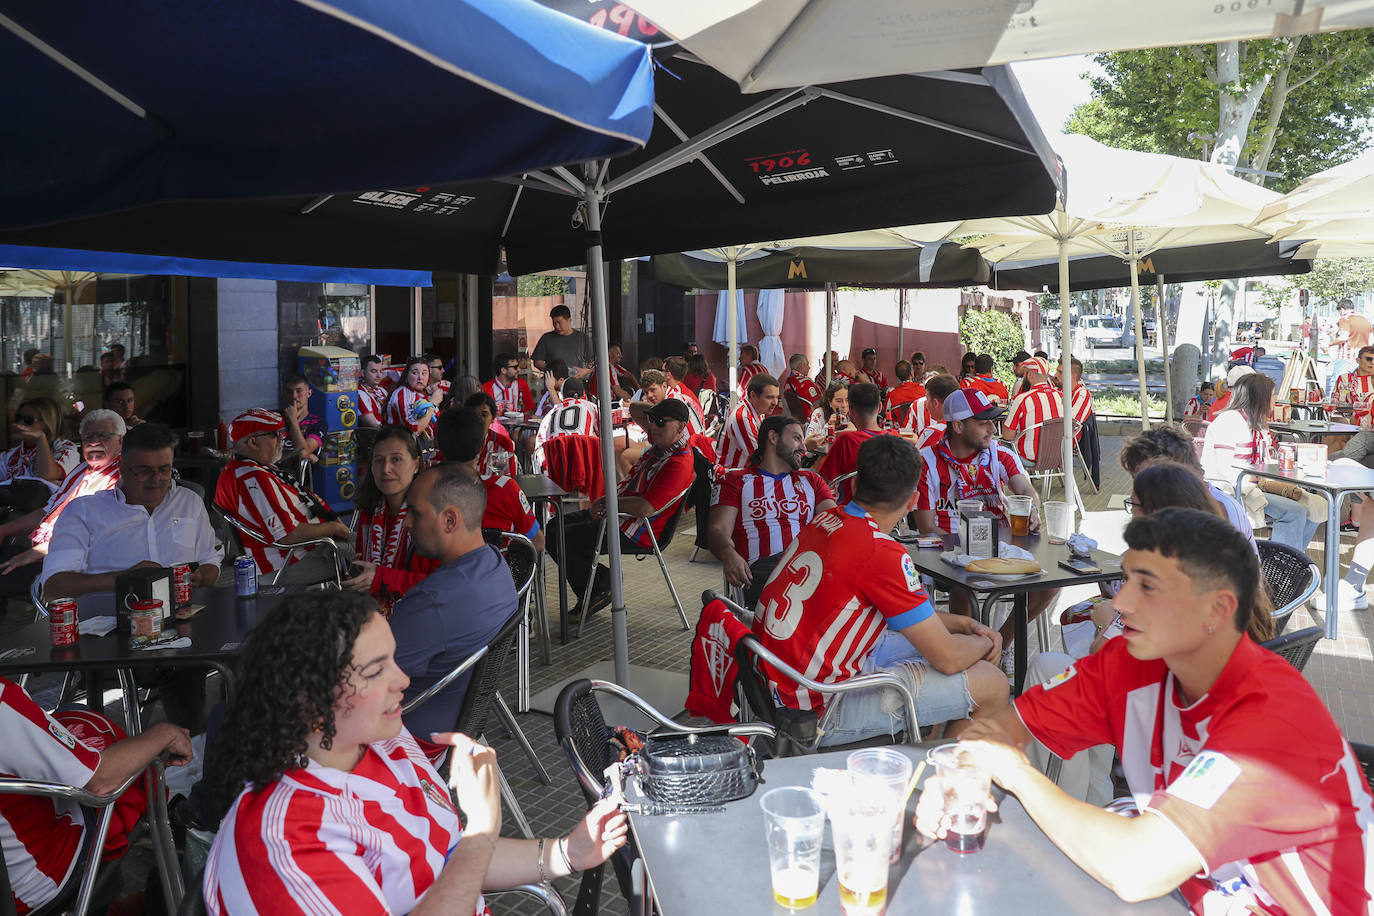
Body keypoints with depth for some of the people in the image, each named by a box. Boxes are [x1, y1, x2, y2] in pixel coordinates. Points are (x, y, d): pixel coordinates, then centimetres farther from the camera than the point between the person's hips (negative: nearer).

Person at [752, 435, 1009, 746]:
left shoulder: (824, 521, 3)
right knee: (992, 684, -4)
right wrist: (983, 644, 6)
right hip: (819, 711, -9)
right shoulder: (882, 553, -24)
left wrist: (961, 623, 17)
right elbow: (949, 658, -15)